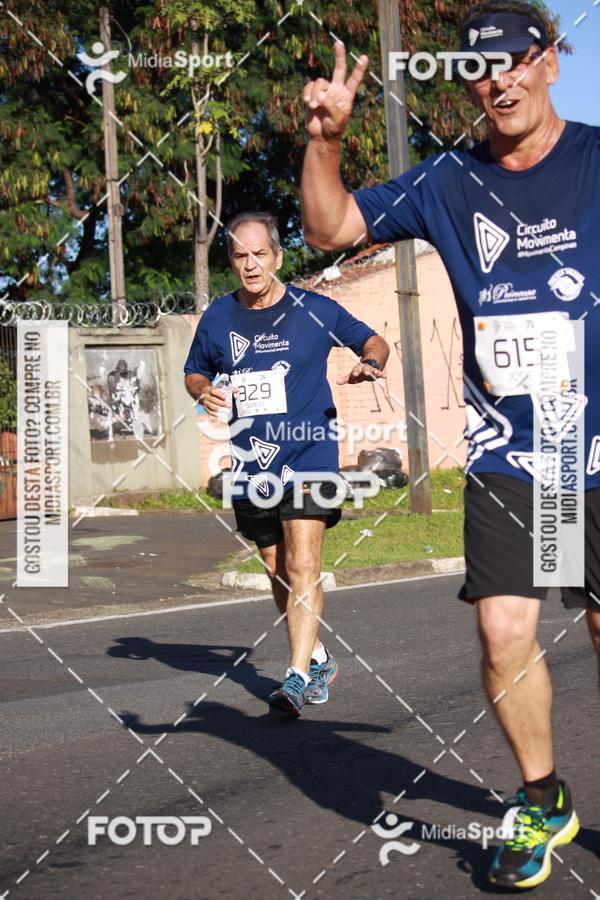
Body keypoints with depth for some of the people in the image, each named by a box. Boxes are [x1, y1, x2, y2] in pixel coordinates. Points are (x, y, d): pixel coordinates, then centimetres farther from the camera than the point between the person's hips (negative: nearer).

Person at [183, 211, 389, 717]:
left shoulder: (315, 310, -2)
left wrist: (370, 363, -11)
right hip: (250, 464, 4)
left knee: (302, 566, -17)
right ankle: (318, 659, 32)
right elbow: (194, 372, 21)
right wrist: (205, 393, -2)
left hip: (309, 455, -4)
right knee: (279, 573, 13)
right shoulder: (217, 318, 6)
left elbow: (373, 340, 12)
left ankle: (298, 676, -17)